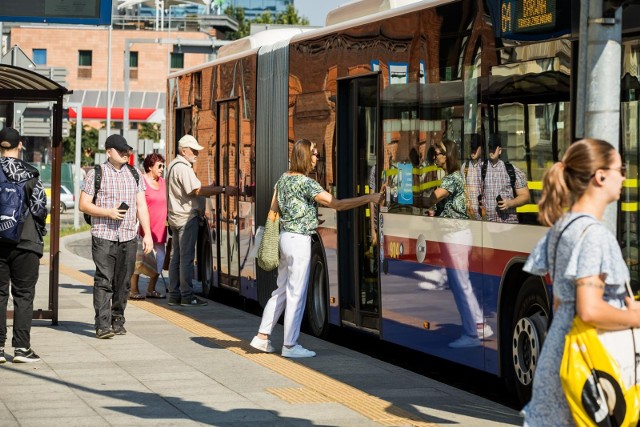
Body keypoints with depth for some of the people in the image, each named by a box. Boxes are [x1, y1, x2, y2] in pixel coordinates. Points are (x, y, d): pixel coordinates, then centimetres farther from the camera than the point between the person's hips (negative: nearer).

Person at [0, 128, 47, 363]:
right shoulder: (29, 174, -6)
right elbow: (39, 207, -7)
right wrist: (39, 233, 9)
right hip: (25, 241, -2)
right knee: (23, 294, 4)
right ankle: (21, 347, 2)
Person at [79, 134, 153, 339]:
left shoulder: (135, 174, 14)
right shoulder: (96, 174, 3)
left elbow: (141, 205, 13)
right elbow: (83, 204, 1)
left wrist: (147, 234, 6)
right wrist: (108, 212, -12)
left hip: (129, 237, 4)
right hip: (103, 236, -4)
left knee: (123, 281, 4)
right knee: (104, 280, -11)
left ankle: (118, 320, 15)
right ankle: (103, 324, -13)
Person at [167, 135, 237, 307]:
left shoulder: (174, 166, 18)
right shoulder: (183, 168, -15)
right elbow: (197, 190, -21)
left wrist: (209, 188, 9)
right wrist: (223, 190, -21)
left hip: (176, 218, 10)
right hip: (187, 217, -10)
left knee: (176, 257, 10)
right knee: (187, 257, -7)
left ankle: (174, 294, 13)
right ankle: (187, 296, -6)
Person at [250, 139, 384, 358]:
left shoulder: (284, 178, 9)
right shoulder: (305, 183, -17)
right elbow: (336, 204, -23)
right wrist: (368, 198, -22)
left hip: (285, 236, 9)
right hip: (299, 240, -9)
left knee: (282, 290, 16)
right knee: (296, 294, -2)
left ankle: (262, 336, 18)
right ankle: (289, 345, 3)